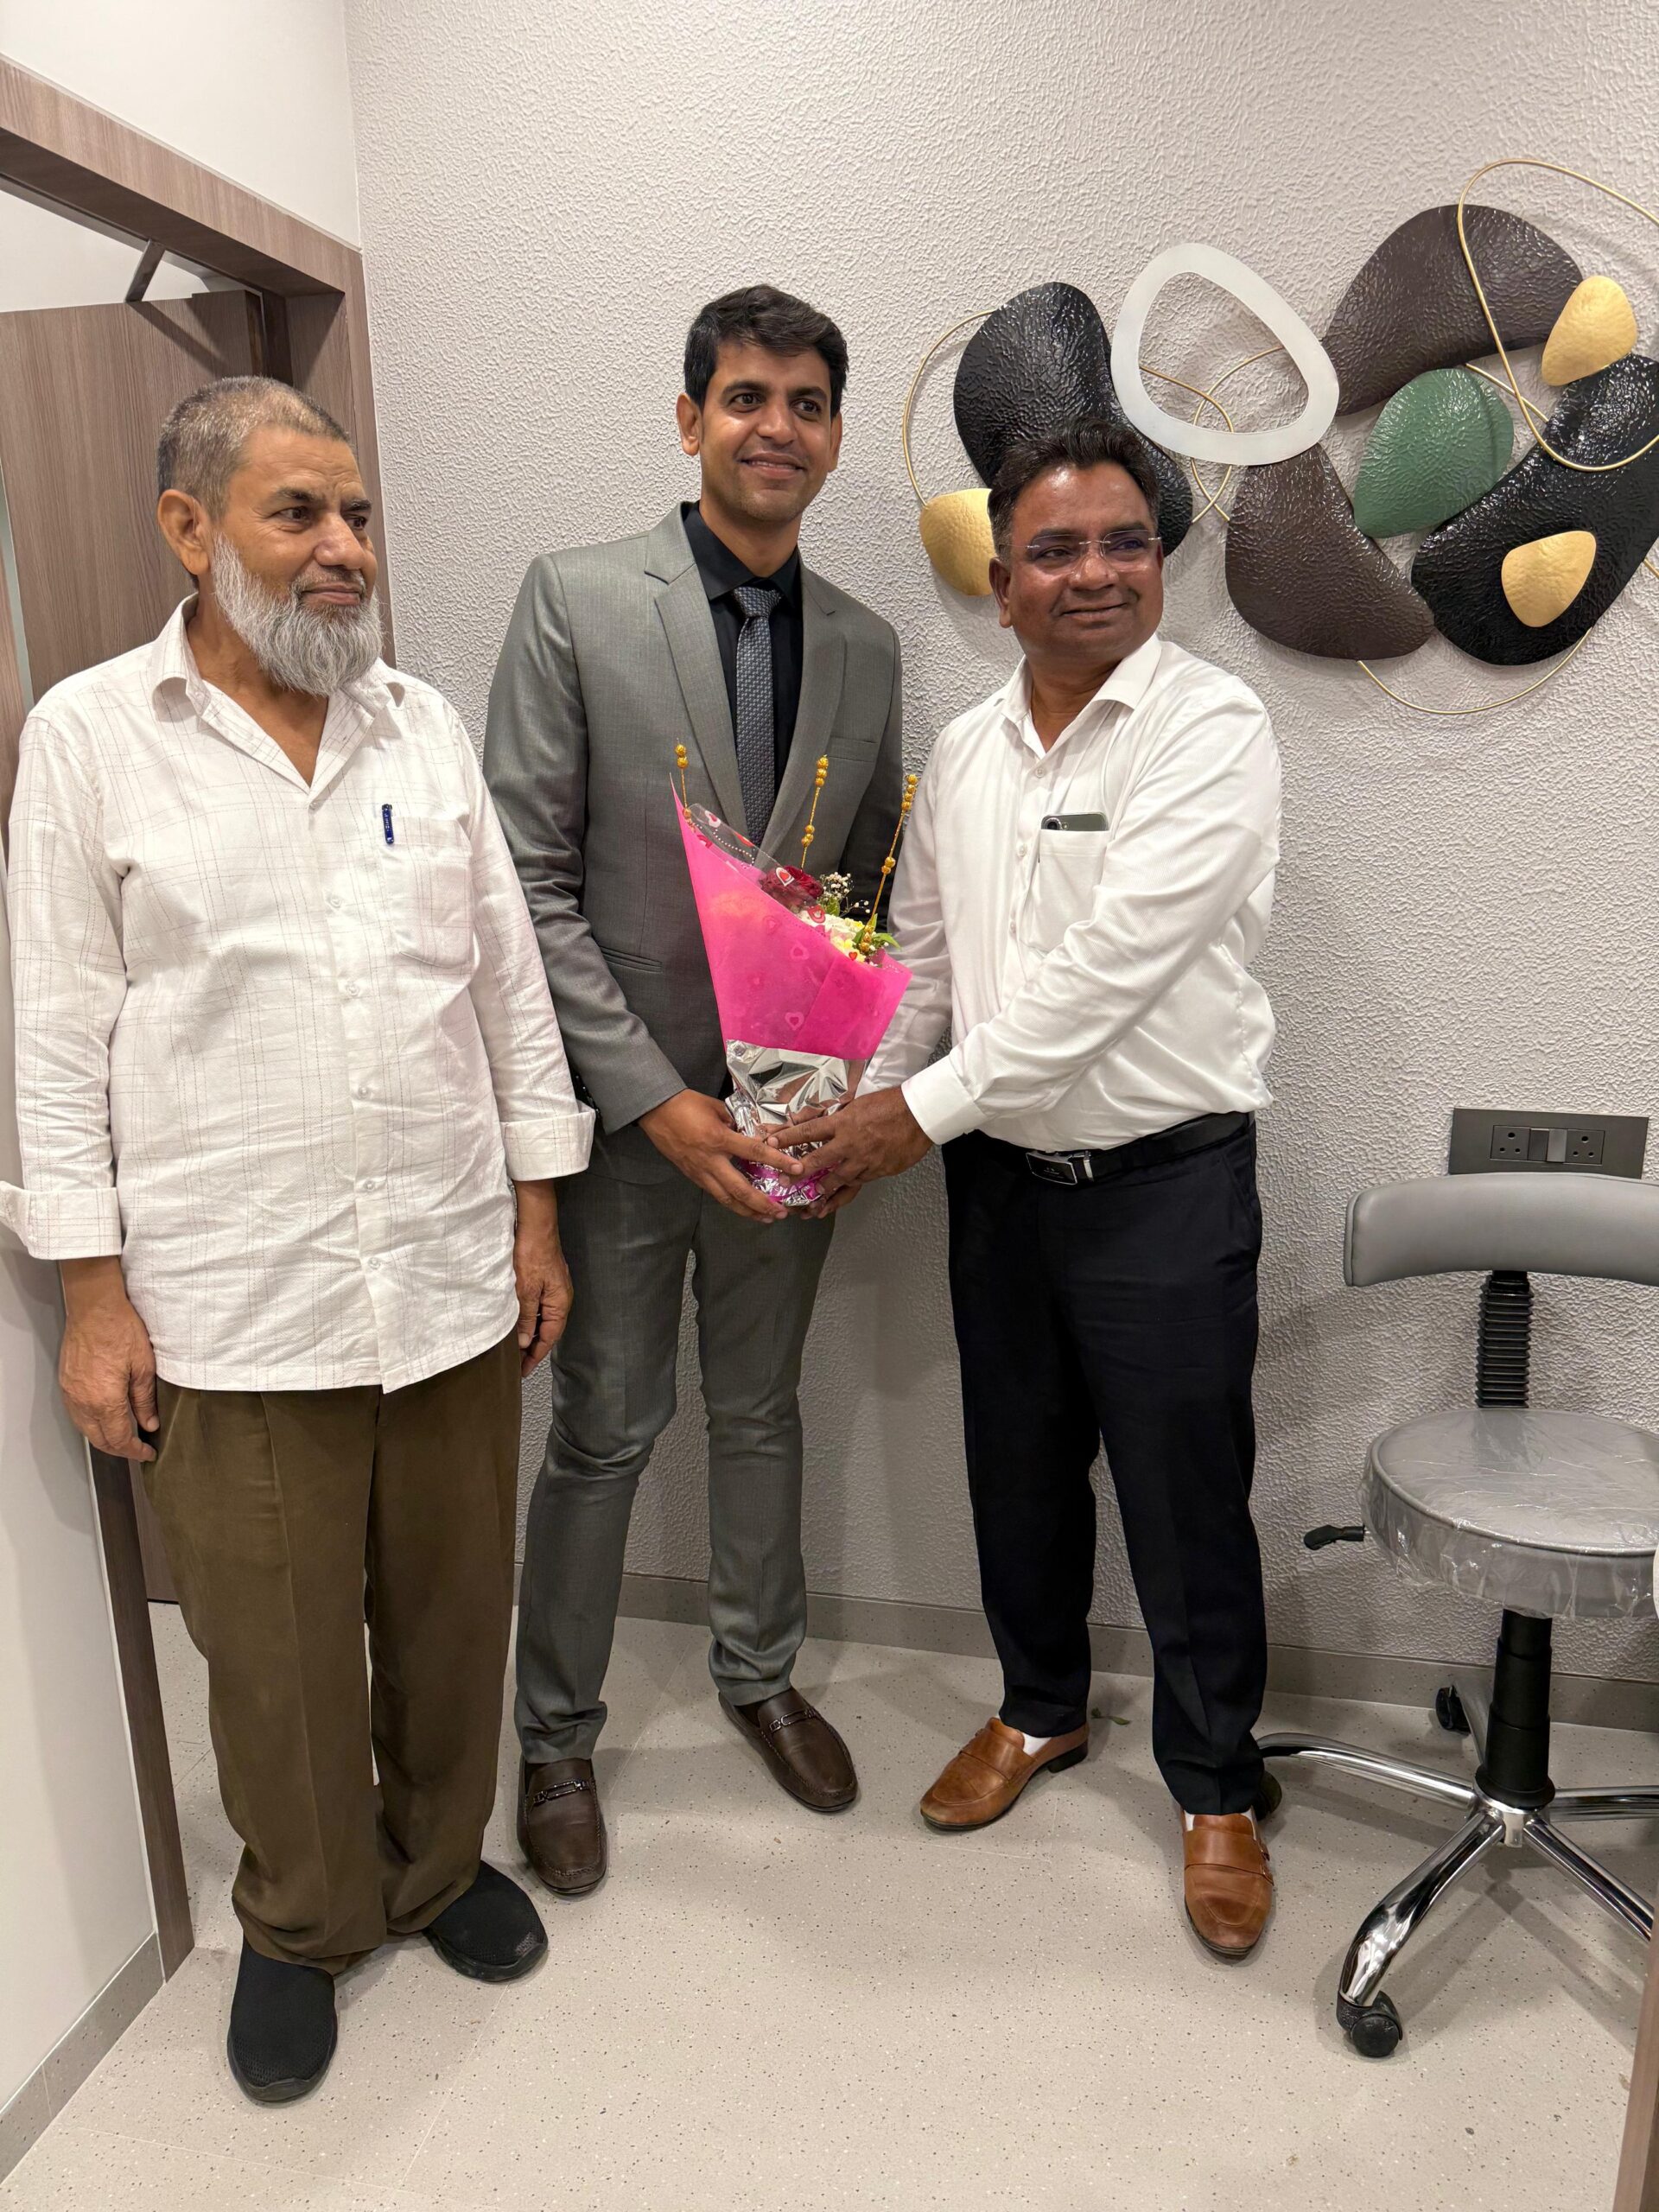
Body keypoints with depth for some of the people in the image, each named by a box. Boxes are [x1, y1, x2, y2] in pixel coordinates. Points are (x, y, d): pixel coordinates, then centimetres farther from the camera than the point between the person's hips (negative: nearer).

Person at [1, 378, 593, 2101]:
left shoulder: (422, 723, 8)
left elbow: (508, 977, 9)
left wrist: (537, 1211, 7)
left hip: (452, 1277, 3)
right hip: (231, 1303, -3)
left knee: (452, 1607, 16)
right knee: (275, 1647, 11)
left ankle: (439, 1861, 43)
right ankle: (299, 1921, 39)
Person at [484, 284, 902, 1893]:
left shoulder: (865, 648, 6)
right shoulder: (575, 602, -7)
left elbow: (869, 884, 12)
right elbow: (528, 883, -12)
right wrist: (656, 1096, -16)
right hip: (624, 1107, -3)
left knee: (761, 1411, 19)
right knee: (606, 1432, 8)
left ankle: (758, 1671, 41)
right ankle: (556, 1736, 31)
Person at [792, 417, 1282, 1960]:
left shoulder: (1212, 732, -12)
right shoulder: (963, 752, 8)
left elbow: (1109, 964, -20)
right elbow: (920, 953, 12)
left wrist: (927, 1106, -18)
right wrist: (858, 1105, -3)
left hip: (1166, 1181, -5)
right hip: (1000, 1177, 6)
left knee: (1185, 1500, 7)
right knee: (1019, 1469, 19)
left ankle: (1214, 1786, 31)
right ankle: (1041, 1708, 44)